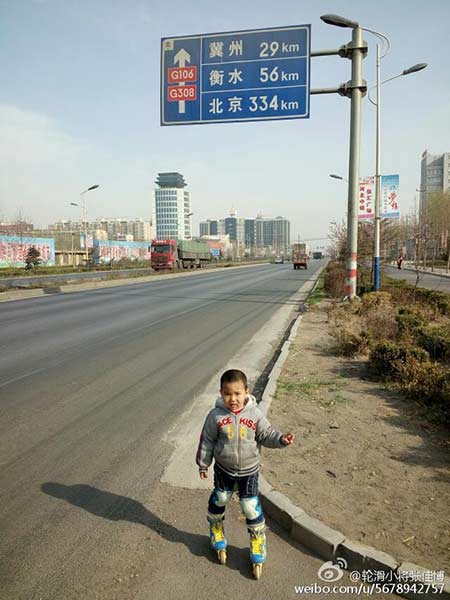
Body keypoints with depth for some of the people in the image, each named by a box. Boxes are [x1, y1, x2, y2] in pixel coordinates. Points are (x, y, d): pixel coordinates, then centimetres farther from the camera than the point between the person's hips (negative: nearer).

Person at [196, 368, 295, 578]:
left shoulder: (255, 414, -16)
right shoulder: (216, 416, -18)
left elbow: (266, 435, -6)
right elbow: (207, 441, -7)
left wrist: (281, 439, -25)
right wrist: (203, 464, 1)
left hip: (248, 470, 0)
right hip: (223, 469, 1)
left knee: (251, 509, 6)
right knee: (219, 501, 18)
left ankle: (257, 552, 30)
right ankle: (218, 540, 47)